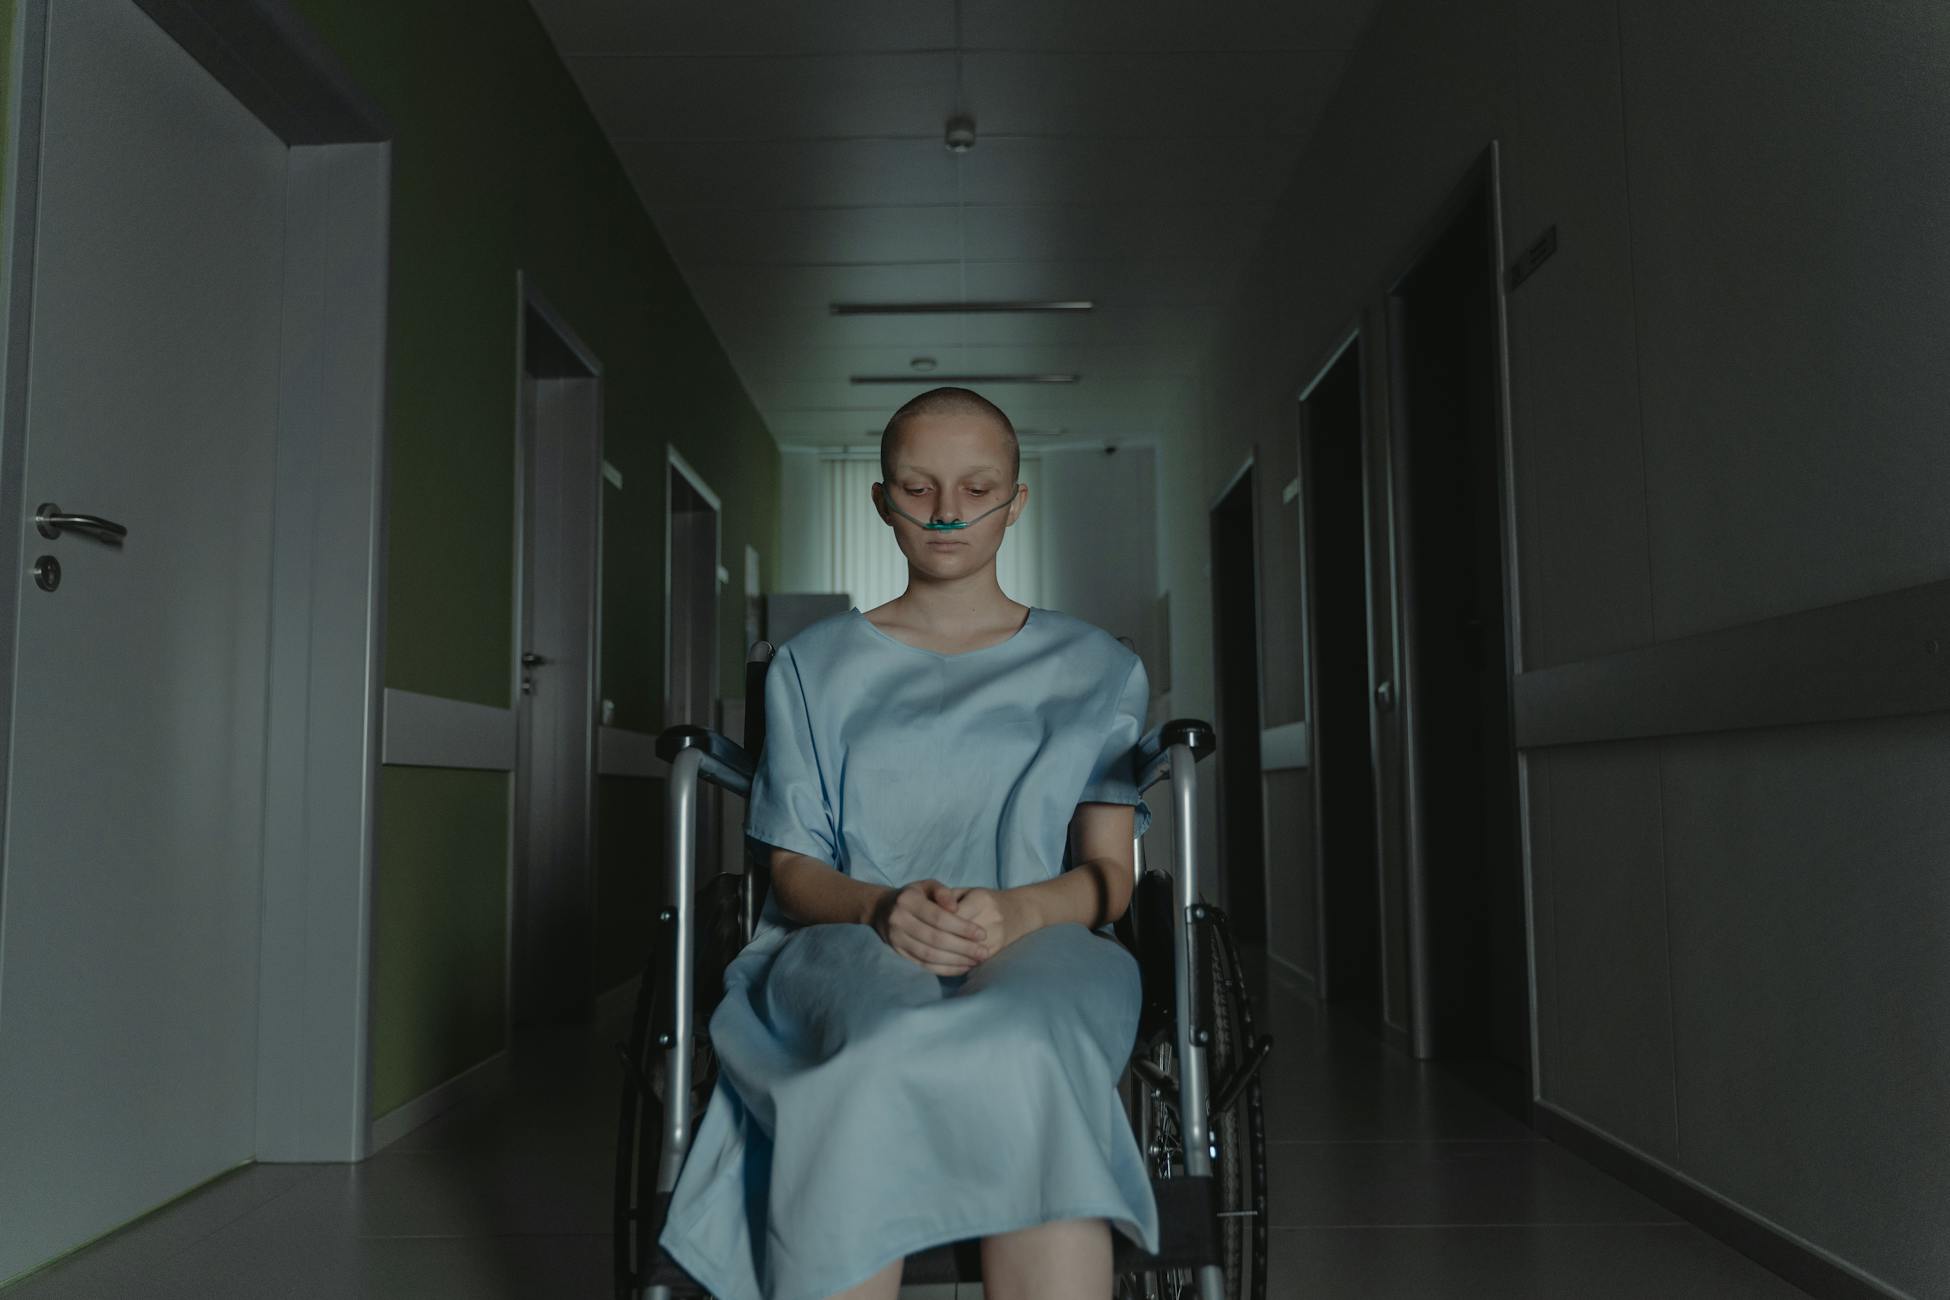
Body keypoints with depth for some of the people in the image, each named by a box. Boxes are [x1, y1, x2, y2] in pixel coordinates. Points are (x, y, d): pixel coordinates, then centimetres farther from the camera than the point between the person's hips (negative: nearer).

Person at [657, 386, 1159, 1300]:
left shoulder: (1096, 669, 18)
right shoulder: (815, 665, 20)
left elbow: (1109, 874, 9)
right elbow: (793, 869, 10)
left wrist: (1015, 911, -16)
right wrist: (881, 908, -14)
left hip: (1038, 945, 0)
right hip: (847, 949, 1)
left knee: (1026, 1051, -38)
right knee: (887, 1051, -38)